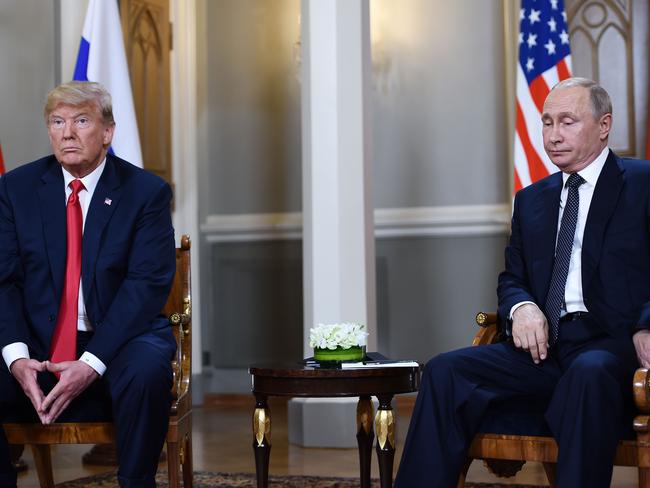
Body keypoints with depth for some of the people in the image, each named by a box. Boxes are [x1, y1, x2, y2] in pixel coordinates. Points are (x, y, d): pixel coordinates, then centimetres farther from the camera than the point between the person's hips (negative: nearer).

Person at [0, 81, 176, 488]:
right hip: (37, 342, 2)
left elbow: (149, 284, -11)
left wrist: (91, 363, -22)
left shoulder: (146, 192, -2)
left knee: (148, 372, -34)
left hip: (116, 338, -2)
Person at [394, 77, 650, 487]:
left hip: (615, 345, -5)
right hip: (546, 345, 5)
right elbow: (512, 279, 22)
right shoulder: (531, 200, 22)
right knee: (445, 371, -19)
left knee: (589, 374, -40)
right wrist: (522, 307, -3)